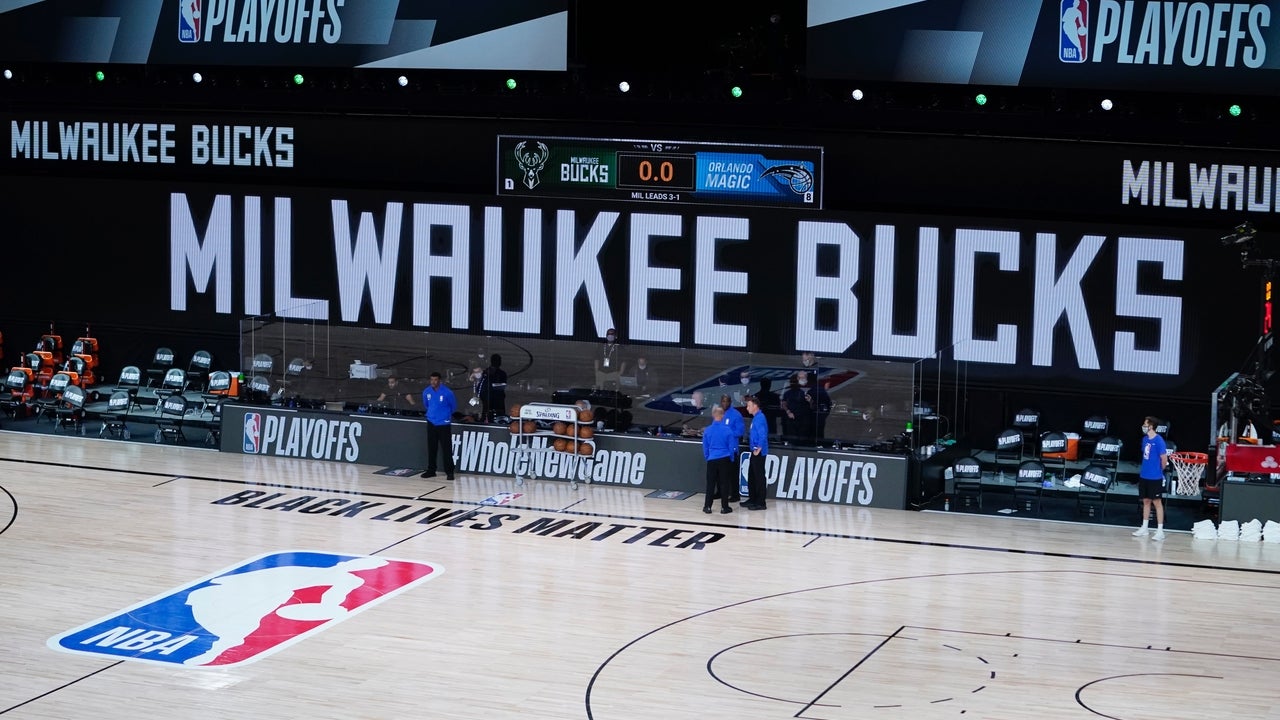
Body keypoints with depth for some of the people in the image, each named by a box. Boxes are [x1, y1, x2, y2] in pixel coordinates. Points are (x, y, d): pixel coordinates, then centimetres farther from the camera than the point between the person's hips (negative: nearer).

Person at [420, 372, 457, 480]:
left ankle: (449, 472, 2)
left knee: (446, 449, -4)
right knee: (431, 448, 10)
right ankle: (431, 470, 20)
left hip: (444, 424, -4)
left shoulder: (447, 393, -13)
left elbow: (454, 406, 2)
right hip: (431, 423, 4)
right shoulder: (426, 392, 0)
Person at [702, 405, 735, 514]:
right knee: (724, 483, 6)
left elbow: (705, 447, 6)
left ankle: (707, 506, 9)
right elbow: (731, 446, -1)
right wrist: (731, 459, 12)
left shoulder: (707, 430, -3)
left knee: (710, 483, 8)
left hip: (711, 460, 1)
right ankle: (724, 506, 8)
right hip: (725, 459, -1)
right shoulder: (727, 430, -8)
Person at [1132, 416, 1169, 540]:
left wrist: (1159, 470, 1)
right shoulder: (1145, 439, 7)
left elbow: (1164, 458, -13)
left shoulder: (1158, 440, -15)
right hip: (1144, 476, 7)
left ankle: (1160, 531, 3)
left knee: (1157, 502, -1)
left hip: (1155, 477, -7)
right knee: (1146, 501, 14)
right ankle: (1144, 528, 23)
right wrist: (1144, 469, 11)